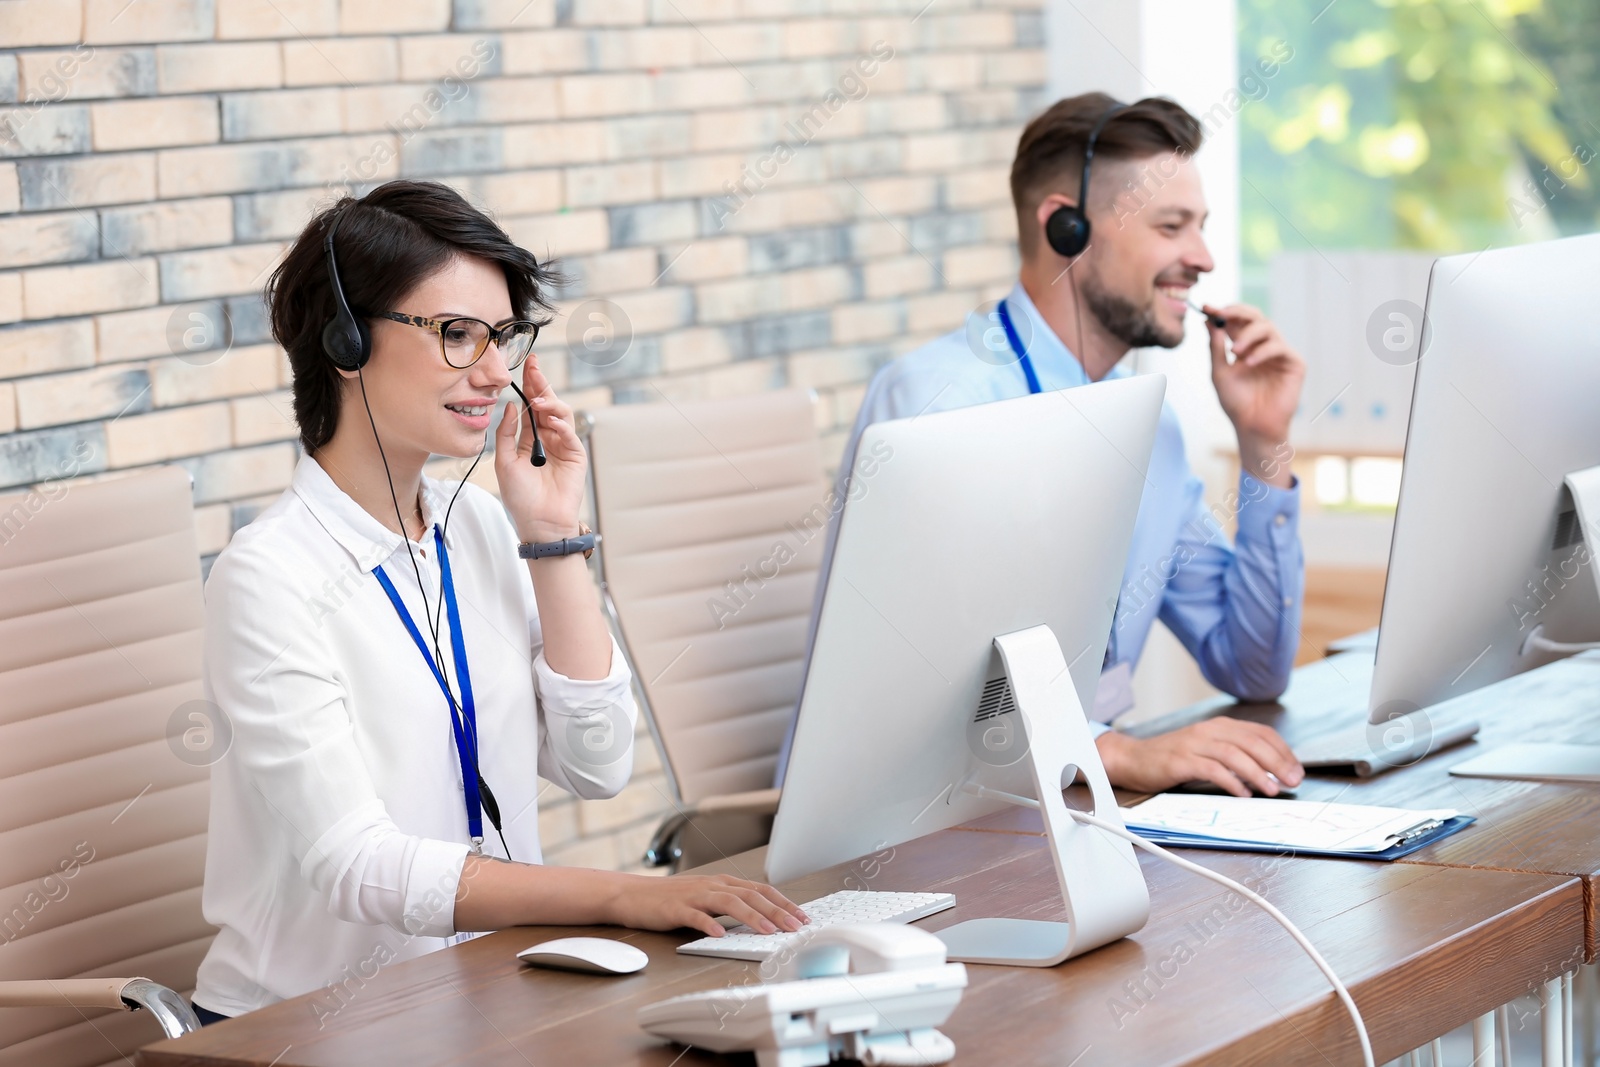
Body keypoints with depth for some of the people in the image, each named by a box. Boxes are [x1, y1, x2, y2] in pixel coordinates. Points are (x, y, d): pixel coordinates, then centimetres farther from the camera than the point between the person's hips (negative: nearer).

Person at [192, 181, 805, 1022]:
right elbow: (354, 864, -21)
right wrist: (620, 895, -29)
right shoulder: (270, 577, -13)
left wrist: (553, 536, -1)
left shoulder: (478, 527, 9)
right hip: (304, 1023, -7)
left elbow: (596, 766, 5)